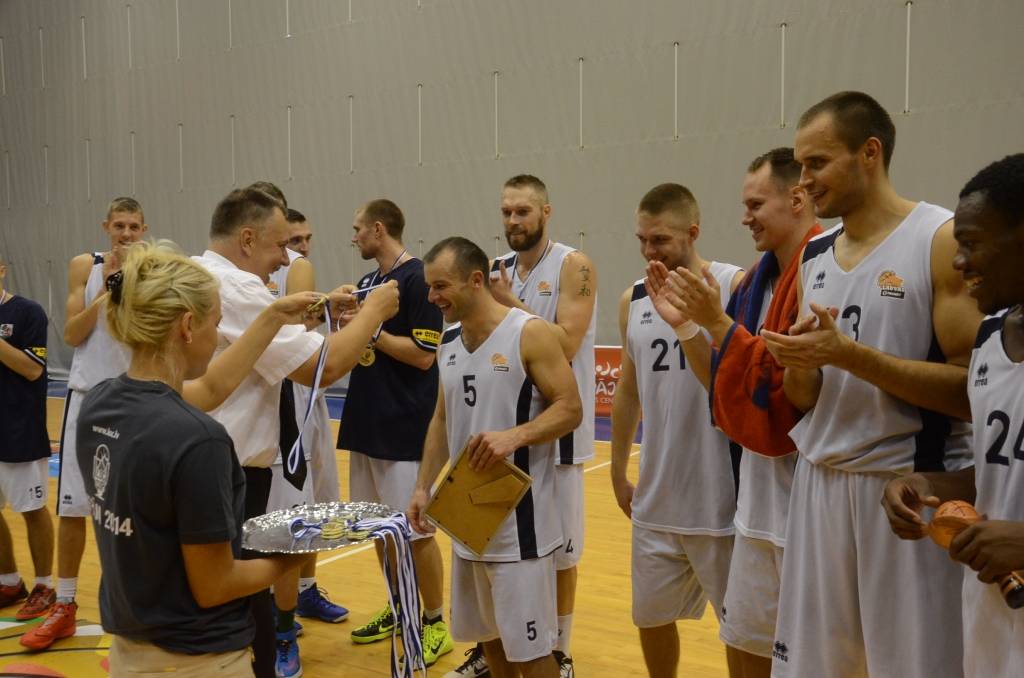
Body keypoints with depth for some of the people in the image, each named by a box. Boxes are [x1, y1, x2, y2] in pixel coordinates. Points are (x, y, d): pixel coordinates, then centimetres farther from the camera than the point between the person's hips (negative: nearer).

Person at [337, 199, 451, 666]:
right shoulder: (367, 282, 12)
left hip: (405, 427, -9)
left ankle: (435, 623, 15)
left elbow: (423, 355, -19)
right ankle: (398, 610, 30)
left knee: (415, 529, 0)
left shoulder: (418, 279, -13)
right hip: (367, 422, 9)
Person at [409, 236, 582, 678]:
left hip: (519, 518, -7)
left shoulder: (530, 334, -14)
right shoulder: (449, 342, 8)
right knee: (489, 633, 19)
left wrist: (514, 436, -31)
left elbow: (569, 409, -15)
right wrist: (424, 486, 8)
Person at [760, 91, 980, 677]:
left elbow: (975, 391, -16)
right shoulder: (813, 256, 10)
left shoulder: (946, 240, -10)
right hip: (820, 484, 6)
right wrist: (797, 363, -9)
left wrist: (850, 354, -23)